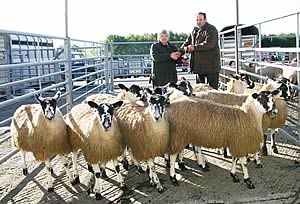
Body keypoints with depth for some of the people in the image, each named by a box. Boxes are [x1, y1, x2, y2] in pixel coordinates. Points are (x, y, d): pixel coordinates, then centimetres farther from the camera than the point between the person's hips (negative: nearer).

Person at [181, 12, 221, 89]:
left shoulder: (211, 29, -7)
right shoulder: (195, 31, 15)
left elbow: (209, 44, -20)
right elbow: (187, 42, 23)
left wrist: (194, 47, -15)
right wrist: (180, 51, 6)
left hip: (211, 65, -7)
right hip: (199, 65, 7)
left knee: (213, 88, -4)